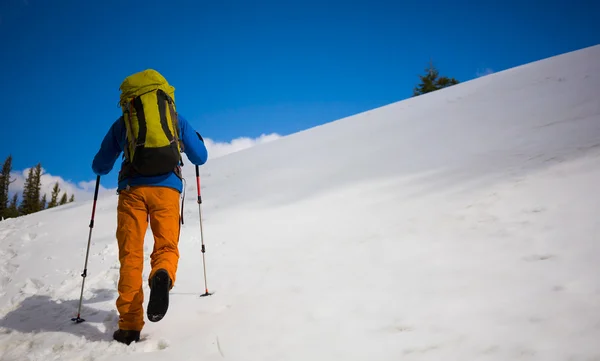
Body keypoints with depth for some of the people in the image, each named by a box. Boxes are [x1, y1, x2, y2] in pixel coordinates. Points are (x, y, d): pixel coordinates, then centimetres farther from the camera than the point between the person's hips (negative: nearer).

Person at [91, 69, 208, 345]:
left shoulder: (123, 121, 19)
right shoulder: (178, 119, 19)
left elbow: (100, 167, 22)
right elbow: (200, 158, 23)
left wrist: (101, 167, 47)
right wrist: (198, 140, 44)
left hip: (132, 188, 0)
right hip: (166, 187, 0)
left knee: (130, 255, 3)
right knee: (167, 247, 5)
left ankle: (130, 326, -8)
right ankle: (162, 276, -32)